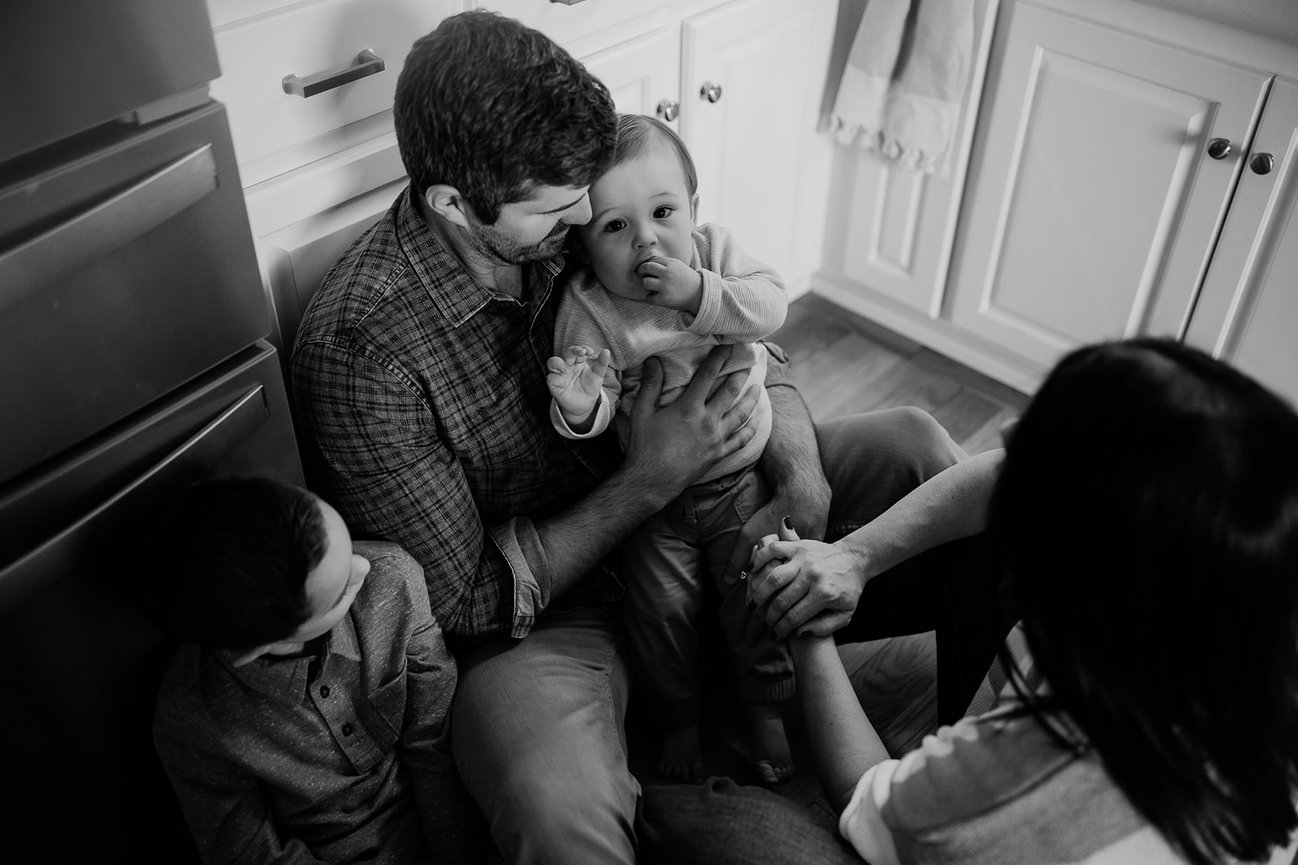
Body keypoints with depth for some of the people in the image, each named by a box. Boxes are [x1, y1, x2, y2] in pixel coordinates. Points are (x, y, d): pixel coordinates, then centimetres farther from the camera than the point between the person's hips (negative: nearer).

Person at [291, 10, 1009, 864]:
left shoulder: (572, 216, -10)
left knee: (918, 445, -4)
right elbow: (465, 599, -19)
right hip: (540, 610, -5)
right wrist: (650, 481, -25)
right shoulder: (358, 346, -26)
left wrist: (804, 481, -18)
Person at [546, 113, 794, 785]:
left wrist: (699, 292, -32)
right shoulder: (586, 308, -17)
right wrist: (580, 407, -45)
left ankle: (767, 708, 33)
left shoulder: (715, 251, -6)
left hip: (742, 475, 2)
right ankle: (678, 719, 31)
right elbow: (599, 408, -21)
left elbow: (771, 306, -19)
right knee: (664, 609, 2)